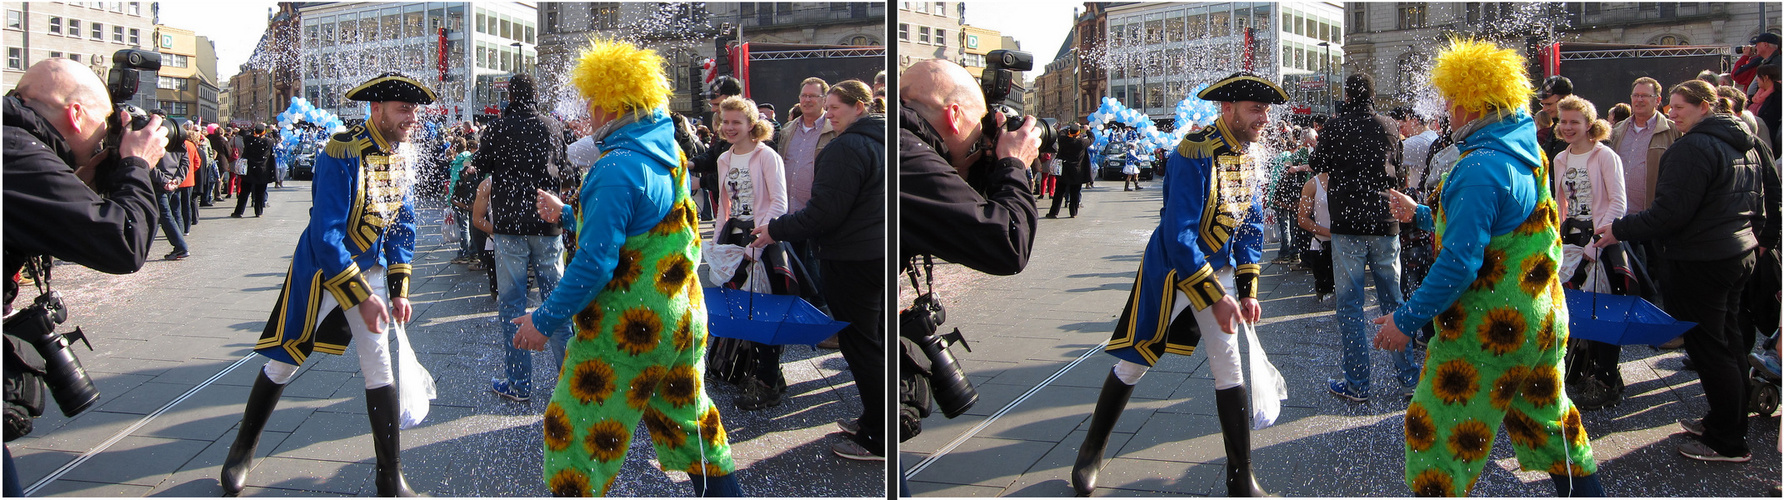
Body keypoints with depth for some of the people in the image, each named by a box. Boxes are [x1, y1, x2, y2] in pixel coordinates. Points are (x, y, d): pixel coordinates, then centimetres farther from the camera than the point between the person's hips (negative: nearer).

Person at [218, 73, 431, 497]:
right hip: (320, 270, -5)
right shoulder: (340, 155, -24)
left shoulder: (403, 155, -2)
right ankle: (242, 452, 32)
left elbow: (403, 226, 8)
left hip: (370, 269, 5)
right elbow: (326, 234, -27)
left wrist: (398, 290, 2)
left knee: (380, 369, 0)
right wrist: (362, 297, -26)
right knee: (284, 363, 8)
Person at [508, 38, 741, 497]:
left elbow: (594, 264, -24)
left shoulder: (617, 169, -21)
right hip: (682, 319, 9)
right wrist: (567, 214, 28)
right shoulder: (669, 154, 7)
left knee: (578, 431, 5)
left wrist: (544, 320, -16)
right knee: (687, 418, 20)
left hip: (627, 330, -9)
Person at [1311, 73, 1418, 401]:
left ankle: (1357, 383, 3)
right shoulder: (1388, 126, 4)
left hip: (1348, 226, -4)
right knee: (1392, 300, 12)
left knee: (1349, 304, 2)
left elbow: (1317, 165, 5)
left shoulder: (1336, 126, -8)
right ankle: (1408, 376, 17)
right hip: (1385, 224, 4)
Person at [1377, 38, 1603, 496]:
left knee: (1436, 433, 1)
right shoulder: (1528, 154, 8)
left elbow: (1459, 264, -27)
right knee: (1549, 422, 22)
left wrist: (1406, 320, -20)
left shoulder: (1481, 169, -22)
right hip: (1540, 321, 9)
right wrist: (1422, 215, 28)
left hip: (1487, 331, -9)